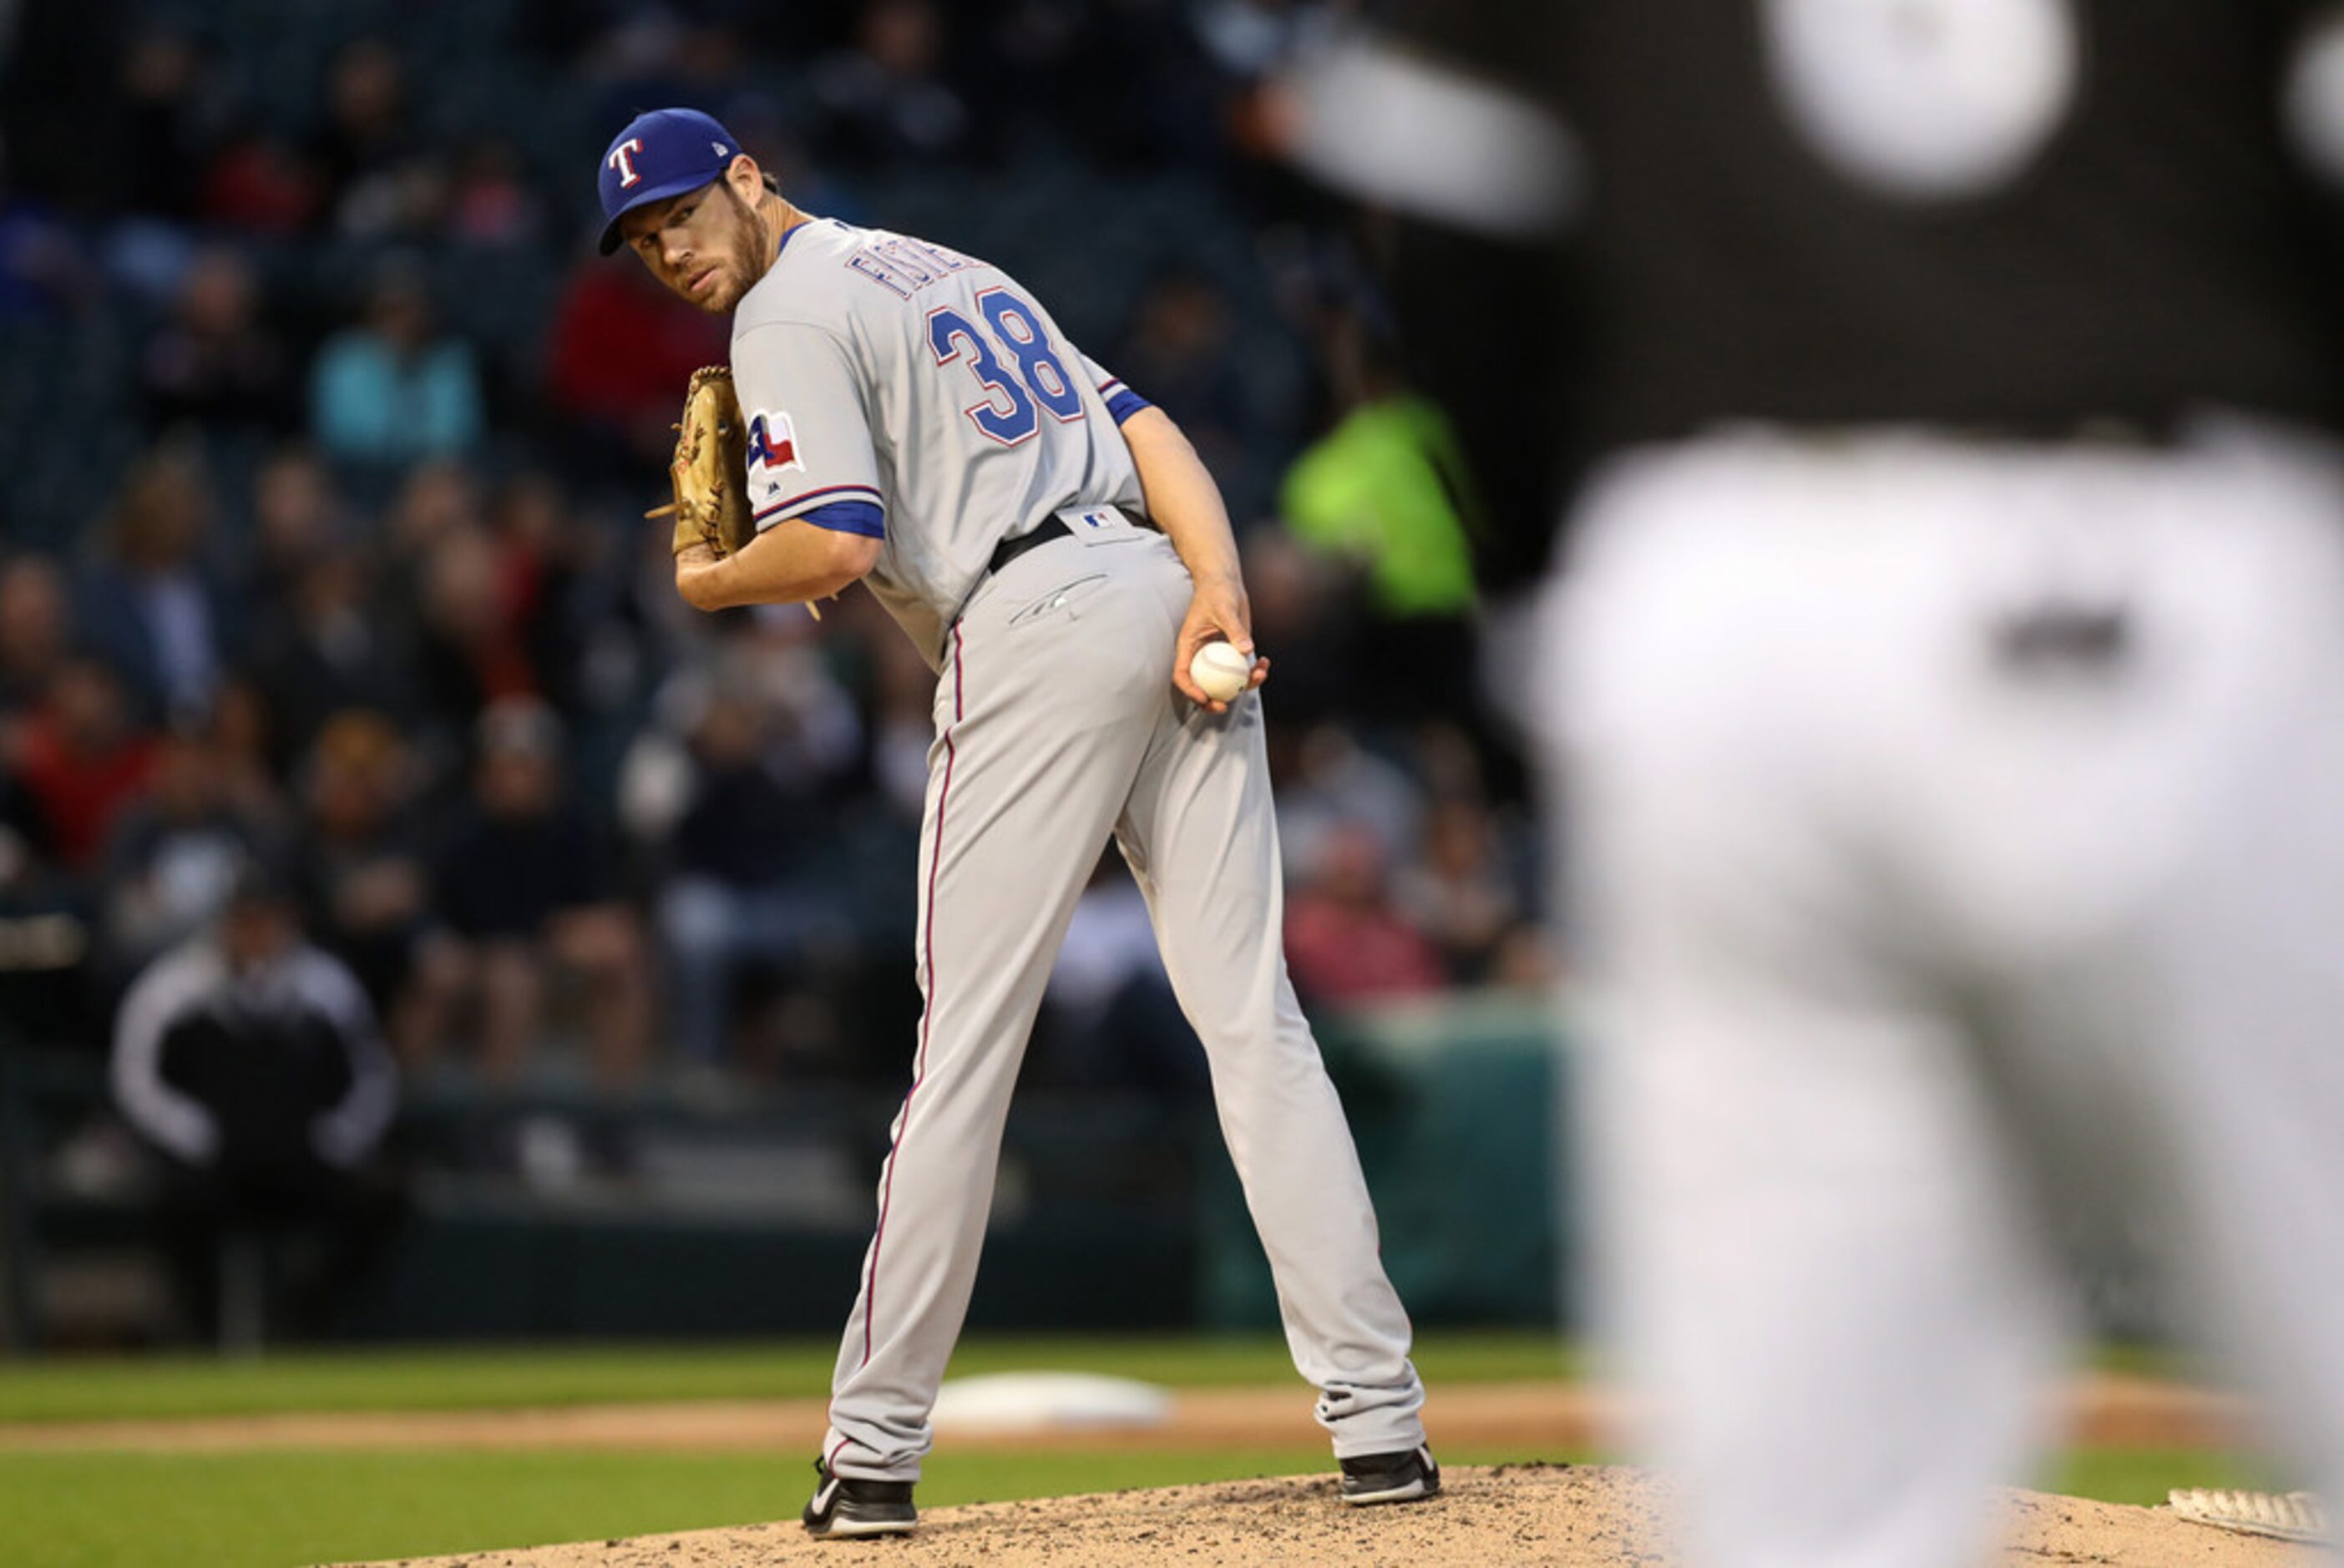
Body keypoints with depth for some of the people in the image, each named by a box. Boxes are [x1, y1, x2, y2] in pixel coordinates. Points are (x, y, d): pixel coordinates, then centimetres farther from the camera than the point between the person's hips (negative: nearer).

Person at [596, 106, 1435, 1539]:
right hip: (1172, 588, 7)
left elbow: (836, 544, -12)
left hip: (1033, 622, -7)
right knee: (1255, 1019, 4)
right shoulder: (958, 270, 28)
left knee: (966, 1050, -3)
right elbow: (1147, 429, 17)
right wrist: (1220, 590, 3)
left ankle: (876, 1451, 2)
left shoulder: (792, 311, 2)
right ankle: (1382, 1421, -3)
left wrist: (708, 584, 8)